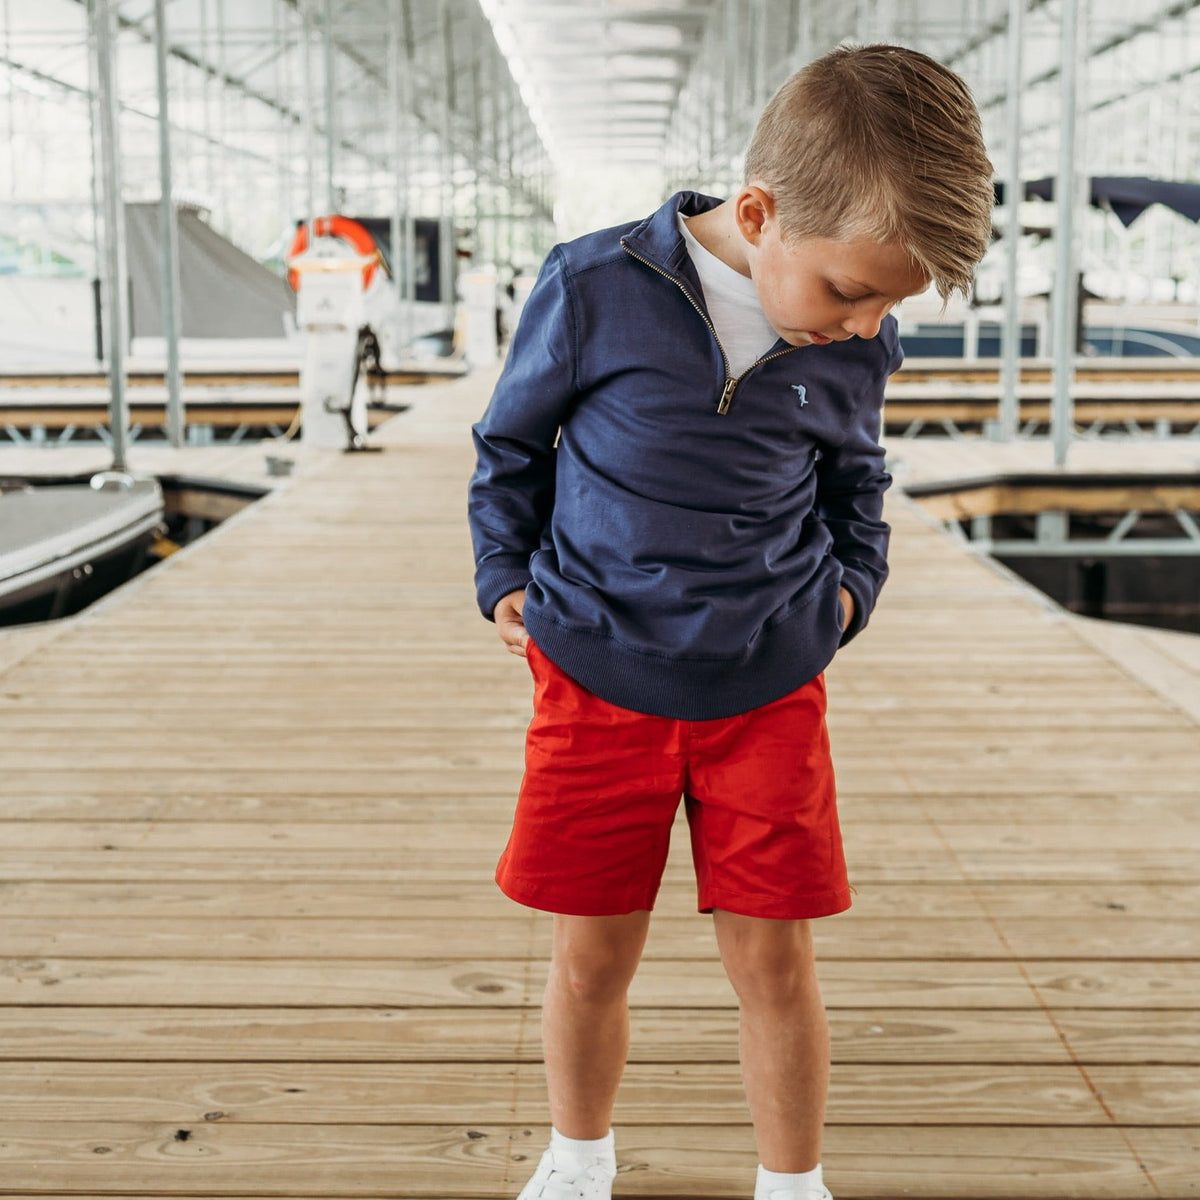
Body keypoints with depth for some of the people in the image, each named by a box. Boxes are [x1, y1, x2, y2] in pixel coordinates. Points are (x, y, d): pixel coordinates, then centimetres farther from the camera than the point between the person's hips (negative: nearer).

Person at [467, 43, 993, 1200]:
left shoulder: (856, 347, -3)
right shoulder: (596, 288, -13)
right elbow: (511, 443, 3)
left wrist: (849, 584, 3)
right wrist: (506, 575, -2)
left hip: (768, 690, 2)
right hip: (598, 676, -1)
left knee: (774, 960, 4)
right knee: (592, 955, 7)